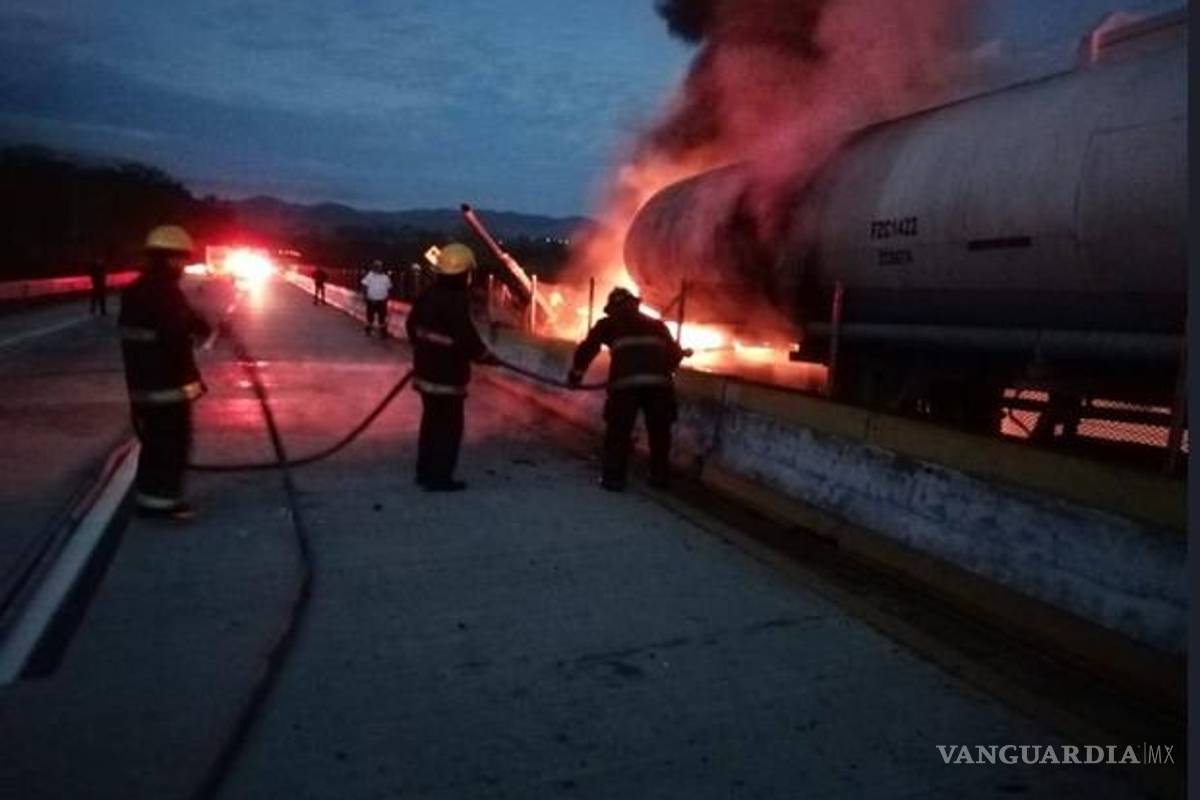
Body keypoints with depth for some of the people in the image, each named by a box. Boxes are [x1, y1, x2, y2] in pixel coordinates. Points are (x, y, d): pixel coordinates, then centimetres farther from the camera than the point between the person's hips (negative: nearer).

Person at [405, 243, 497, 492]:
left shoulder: (427, 296, 6)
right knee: (449, 426, 1)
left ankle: (426, 471, 29)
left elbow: (411, 325, 17)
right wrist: (486, 356, -7)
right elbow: (467, 340, -23)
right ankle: (439, 477, 6)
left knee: (432, 422, 19)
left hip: (426, 370, 9)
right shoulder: (456, 302, -22)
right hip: (447, 375, -9)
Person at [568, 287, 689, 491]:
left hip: (625, 381, -2)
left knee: (618, 430, 8)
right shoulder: (656, 325, 29)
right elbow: (675, 352, 28)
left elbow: (587, 348, 16)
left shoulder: (609, 324, 21)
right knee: (659, 430, 16)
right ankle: (660, 475, 22)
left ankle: (613, 477, 8)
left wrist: (575, 374, 27)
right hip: (659, 381, 3)